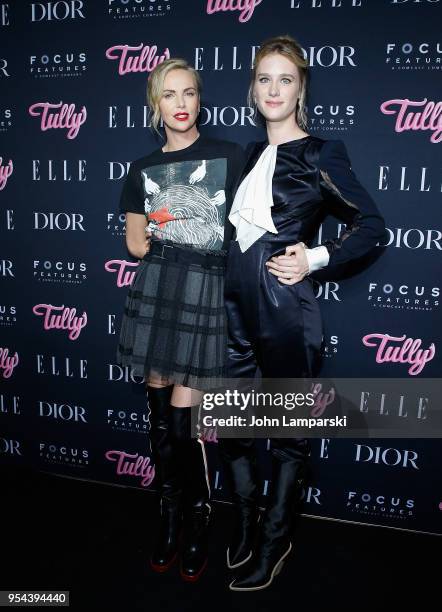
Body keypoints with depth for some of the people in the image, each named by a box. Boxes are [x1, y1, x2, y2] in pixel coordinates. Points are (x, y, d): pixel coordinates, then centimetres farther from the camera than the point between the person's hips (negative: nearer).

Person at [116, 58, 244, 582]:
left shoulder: (230, 156, 3)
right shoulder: (142, 170, 13)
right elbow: (134, 244, 16)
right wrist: (151, 230, -2)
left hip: (206, 292, -3)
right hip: (155, 290, 4)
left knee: (181, 417, -4)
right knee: (160, 411, 7)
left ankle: (197, 519, 20)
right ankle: (170, 513, 27)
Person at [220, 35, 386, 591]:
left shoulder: (320, 155, -3)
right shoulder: (248, 156, 14)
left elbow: (371, 224, -2)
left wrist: (315, 258, -12)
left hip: (284, 308, -6)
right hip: (234, 304, 6)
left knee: (289, 428, 9)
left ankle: (275, 538, 31)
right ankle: (244, 519, 37)